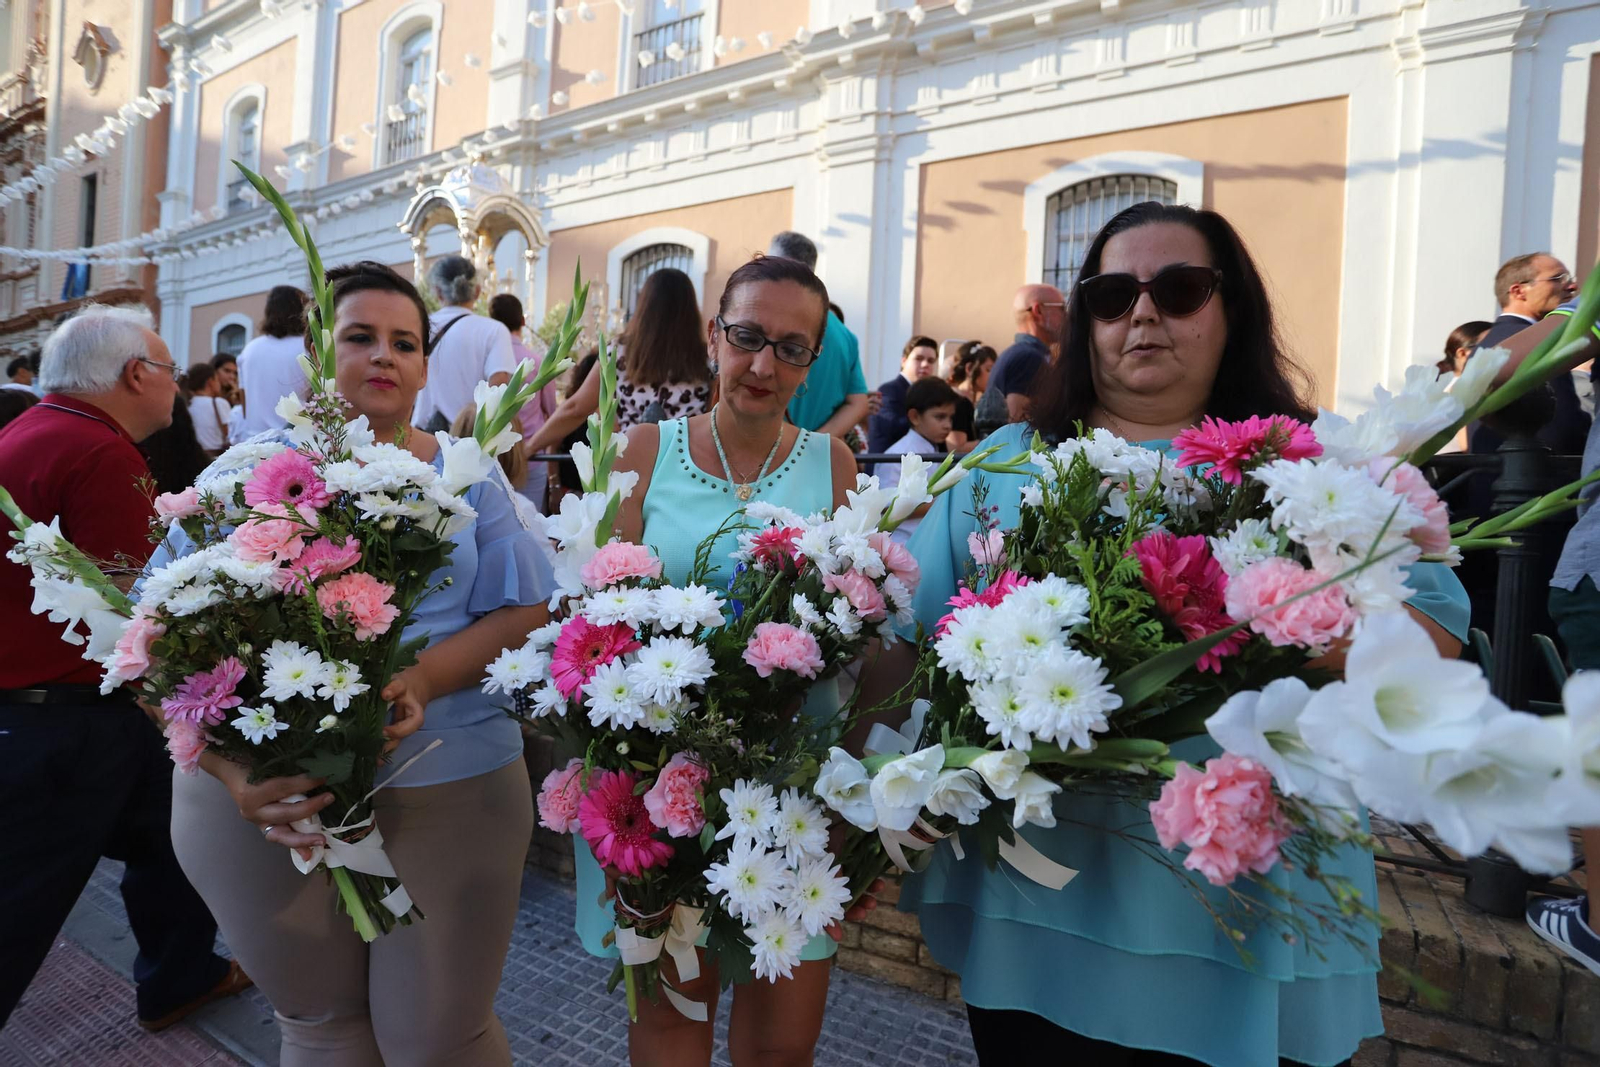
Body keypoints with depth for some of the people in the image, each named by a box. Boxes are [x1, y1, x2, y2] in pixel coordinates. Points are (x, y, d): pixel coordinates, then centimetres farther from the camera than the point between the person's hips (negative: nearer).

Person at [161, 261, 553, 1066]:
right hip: (264, 793, 1)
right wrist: (228, 764, -20)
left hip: (451, 788, 0)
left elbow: (524, 614, 0)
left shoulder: (467, 476, 5)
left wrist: (423, 678, -19)